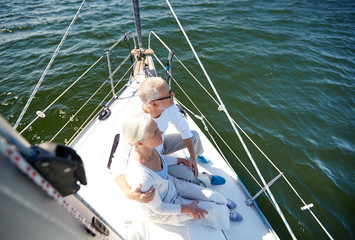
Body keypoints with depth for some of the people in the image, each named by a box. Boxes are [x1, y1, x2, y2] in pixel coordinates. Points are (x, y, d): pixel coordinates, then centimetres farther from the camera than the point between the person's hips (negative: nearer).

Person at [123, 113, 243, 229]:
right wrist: (187, 209, -12)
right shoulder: (142, 180, -45)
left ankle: (221, 202, 45)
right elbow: (159, 208, -25)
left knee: (212, 196, 8)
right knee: (209, 210, 4)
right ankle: (224, 213, 41)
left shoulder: (145, 147, -24)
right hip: (158, 211, -5)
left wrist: (180, 160, 11)